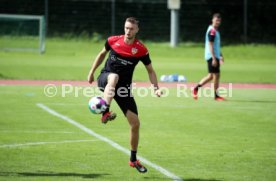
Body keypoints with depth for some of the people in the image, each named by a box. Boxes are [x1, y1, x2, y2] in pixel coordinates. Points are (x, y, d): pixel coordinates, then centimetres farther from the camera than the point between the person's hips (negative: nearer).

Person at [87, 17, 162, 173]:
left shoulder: (141, 49, -6)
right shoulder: (113, 41, -4)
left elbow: (150, 70, 2)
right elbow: (102, 54, 16)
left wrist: (156, 88, -11)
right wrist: (92, 72, 17)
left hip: (124, 87, 1)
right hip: (105, 79, -1)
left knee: (135, 123, -1)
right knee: (114, 77, -41)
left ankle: (133, 160, 15)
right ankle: (105, 113, -56)